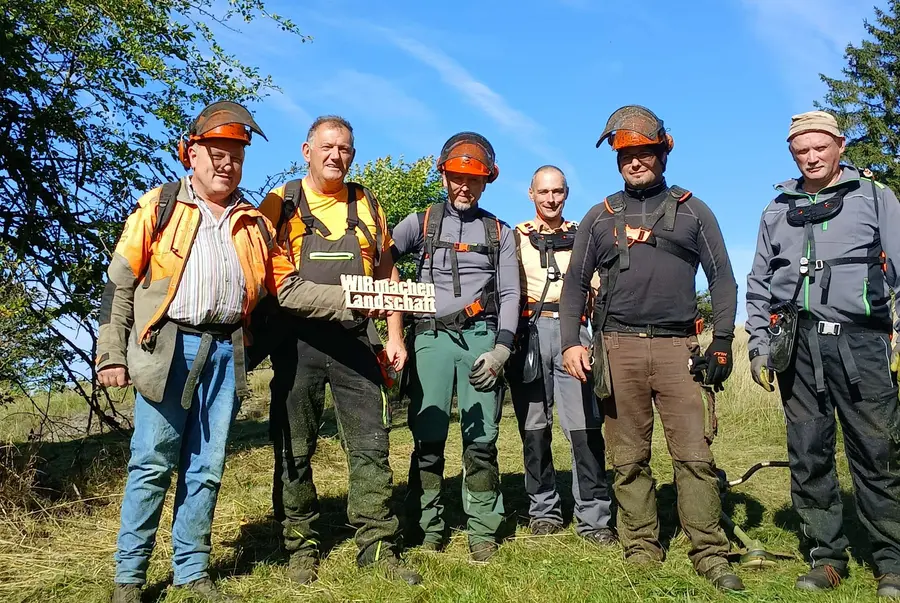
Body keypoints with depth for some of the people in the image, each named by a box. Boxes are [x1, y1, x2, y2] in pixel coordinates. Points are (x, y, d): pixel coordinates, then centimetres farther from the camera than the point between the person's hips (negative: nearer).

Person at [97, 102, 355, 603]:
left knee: (206, 468, 8)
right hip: (169, 350, -3)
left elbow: (288, 288, 12)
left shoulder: (255, 223, 15)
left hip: (225, 354, 3)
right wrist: (111, 353, -5)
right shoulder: (159, 208, 5)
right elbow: (121, 284, 2)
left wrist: (347, 300, 0)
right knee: (152, 465, 0)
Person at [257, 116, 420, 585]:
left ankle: (377, 544, 11)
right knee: (294, 448, 5)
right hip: (297, 340, -2)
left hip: (355, 339, 2)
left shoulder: (367, 206, 14)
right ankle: (301, 547, 18)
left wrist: (395, 335, 9)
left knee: (371, 443, 2)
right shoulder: (281, 204, 6)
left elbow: (385, 274, 17)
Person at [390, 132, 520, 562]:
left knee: (481, 439, -1)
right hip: (431, 337, 0)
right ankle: (428, 528, 9)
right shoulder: (421, 223, 12)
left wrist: (501, 350, -5)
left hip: (481, 338, 1)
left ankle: (482, 531, 7)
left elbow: (510, 295, 8)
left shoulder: (500, 233, 15)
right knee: (427, 438, -1)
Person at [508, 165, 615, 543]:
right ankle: (544, 510, 15)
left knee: (585, 426, -7)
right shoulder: (515, 237, 14)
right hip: (530, 331, 0)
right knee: (534, 427, 4)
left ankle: (593, 516, -2)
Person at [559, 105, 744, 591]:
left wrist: (722, 342, -2)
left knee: (694, 455, -4)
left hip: (677, 347, -1)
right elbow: (575, 283, 12)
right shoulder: (600, 216, 13)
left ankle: (710, 554, 5)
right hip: (618, 348, 1)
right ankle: (641, 549, 15)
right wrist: (570, 342, 0)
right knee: (629, 458, 5)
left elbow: (722, 279, 8)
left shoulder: (692, 211, 11)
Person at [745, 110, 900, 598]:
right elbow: (758, 283, 19)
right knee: (808, 454, 5)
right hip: (797, 344, 3)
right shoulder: (778, 210, 18)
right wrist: (758, 344, 11)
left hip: (860, 340, -3)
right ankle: (826, 556, 15)